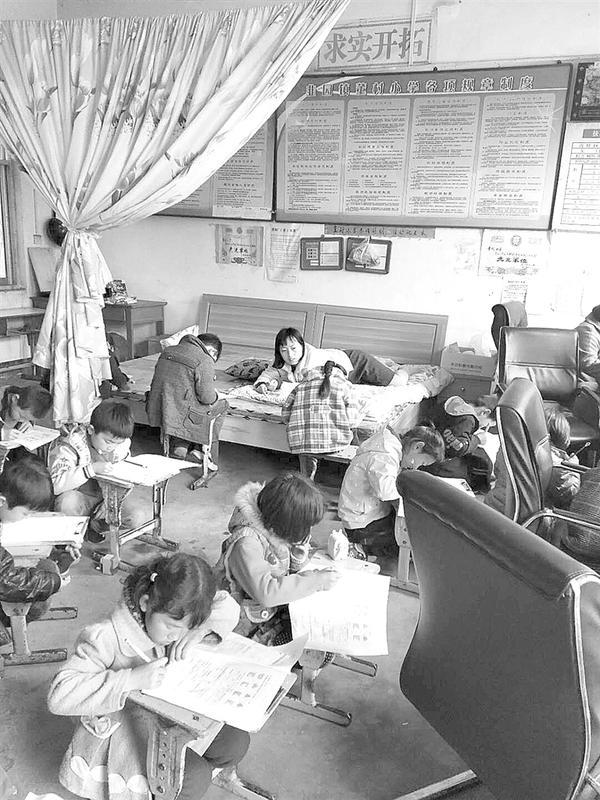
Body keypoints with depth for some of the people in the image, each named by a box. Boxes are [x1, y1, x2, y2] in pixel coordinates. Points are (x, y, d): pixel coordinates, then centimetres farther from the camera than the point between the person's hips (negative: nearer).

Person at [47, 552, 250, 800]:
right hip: (123, 728, -6)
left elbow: (228, 605, -5)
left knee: (236, 742, -6)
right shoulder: (104, 639, -31)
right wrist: (131, 679, -44)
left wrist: (199, 630, -26)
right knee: (194, 779, -22)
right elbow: (59, 696, -37)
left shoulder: (172, 614, -13)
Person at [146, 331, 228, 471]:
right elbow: (207, 397, -13)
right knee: (220, 407, 18)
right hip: (180, 416, -7)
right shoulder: (204, 361, -13)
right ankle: (209, 456, 21)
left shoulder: (168, 351, 10)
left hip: (156, 412, 7)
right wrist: (215, 395, 10)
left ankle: (179, 446, 24)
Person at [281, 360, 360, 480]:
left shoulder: (301, 386, 20)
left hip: (301, 440, 2)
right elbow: (352, 419, 1)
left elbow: (285, 414, 14)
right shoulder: (343, 386, 11)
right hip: (332, 439, -2)